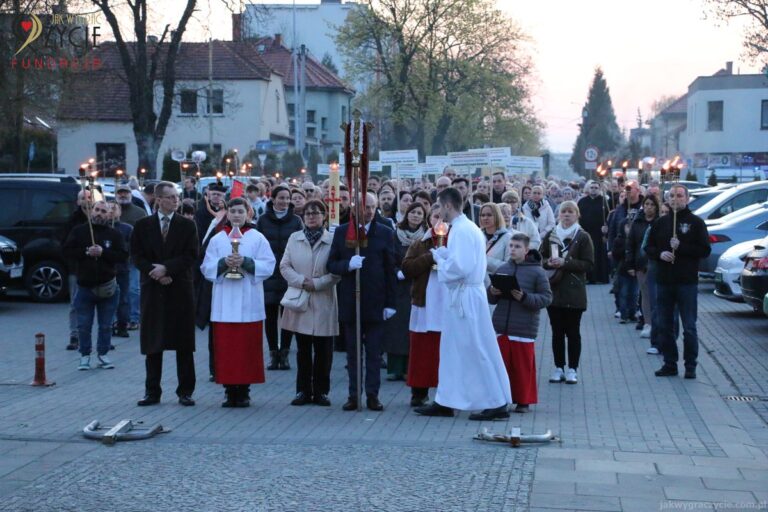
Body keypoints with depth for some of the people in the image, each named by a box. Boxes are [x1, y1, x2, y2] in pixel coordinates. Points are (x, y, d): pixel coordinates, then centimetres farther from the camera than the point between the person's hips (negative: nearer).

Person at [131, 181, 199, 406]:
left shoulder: (187, 226, 4)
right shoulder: (143, 226, 7)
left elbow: (191, 256, -3)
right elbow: (136, 256, 3)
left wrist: (167, 268, -14)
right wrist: (155, 273, -10)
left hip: (181, 289, -1)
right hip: (152, 289, 1)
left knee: (184, 343, 1)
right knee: (152, 343, 4)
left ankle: (185, 391, 8)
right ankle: (152, 391, 11)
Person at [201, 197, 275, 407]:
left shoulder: (258, 238, 5)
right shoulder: (217, 239, 10)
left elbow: (268, 266, -2)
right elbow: (206, 268, 5)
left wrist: (247, 262, -16)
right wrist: (223, 263, -13)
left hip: (248, 302, -2)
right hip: (224, 302, 2)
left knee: (247, 347, -2)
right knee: (225, 347, -1)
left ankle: (244, 391, 5)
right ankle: (230, 390, 6)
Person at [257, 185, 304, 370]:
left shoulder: (295, 221, 4)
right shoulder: (263, 220, 4)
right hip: (269, 275, 0)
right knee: (270, 315, 2)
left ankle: (284, 353, 9)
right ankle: (273, 353, 11)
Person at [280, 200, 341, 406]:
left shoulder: (332, 240, -1)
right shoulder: (294, 239, 7)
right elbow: (284, 266, 4)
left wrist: (317, 283, -14)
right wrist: (301, 281, -11)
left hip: (323, 303, -2)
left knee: (323, 350, 2)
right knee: (303, 350, 8)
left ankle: (321, 391, 12)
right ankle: (303, 391, 15)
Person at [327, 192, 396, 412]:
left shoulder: (385, 233, 2)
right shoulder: (341, 232, 5)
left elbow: (390, 269, 1)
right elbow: (331, 264, 5)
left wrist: (390, 303, -3)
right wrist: (347, 265, -17)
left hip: (375, 301, -1)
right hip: (349, 300, 1)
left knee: (374, 352, 3)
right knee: (352, 352, 7)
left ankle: (372, 395, 10)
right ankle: (353, 395, 14)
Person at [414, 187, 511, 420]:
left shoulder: (461, 230, -18)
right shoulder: (468, 227, 13)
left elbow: (459, 267, -25)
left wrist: (440, 261, -9)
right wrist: (443, 255, 8)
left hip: (466, 297, -10)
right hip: (461, 296, 10)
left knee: (478, 351, -4)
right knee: (451, 350, 15)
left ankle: (498, 404, 3)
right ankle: (445, 402, 22)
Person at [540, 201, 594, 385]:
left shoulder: (583, 237, -1)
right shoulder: (550, 236, 8)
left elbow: (588, 264, -7)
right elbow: (540, 259, 12)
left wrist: (565, 262, -16)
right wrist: (549, 263, -10)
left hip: (574, 292, -3)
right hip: (554, 289, 3)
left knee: (573, 331, 1)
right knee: (557, 331, 6)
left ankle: (572, 369, 8)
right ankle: (559, 367, 13)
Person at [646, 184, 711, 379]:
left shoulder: (696, 223, 0)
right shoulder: (660, 223, 11)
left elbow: (705, 250, -6)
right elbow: (649, 248, 13)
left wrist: (681, 247, -16)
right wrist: (660, 254, -8)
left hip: (687, 282, -4)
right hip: (664, 281, 4)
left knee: (689, 327, -1)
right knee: (664, 326, 8)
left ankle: (690, 365, 8)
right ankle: (670, 364, 17)